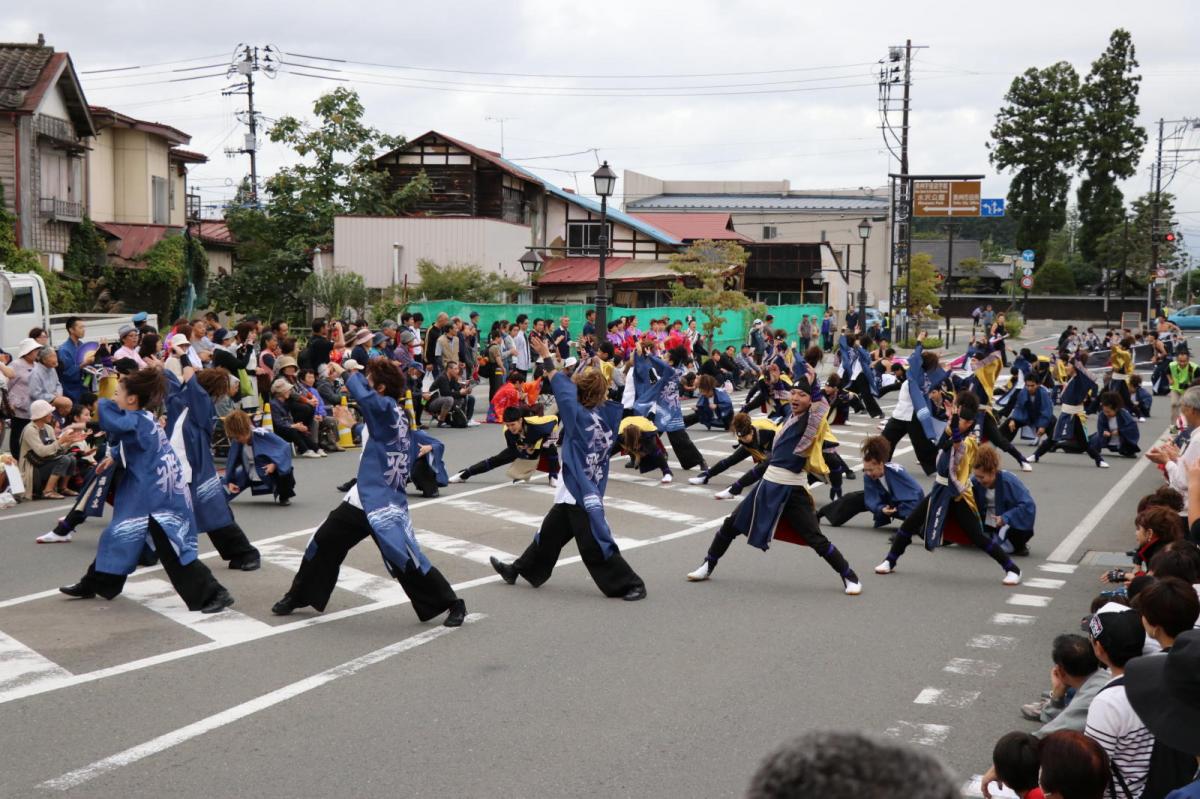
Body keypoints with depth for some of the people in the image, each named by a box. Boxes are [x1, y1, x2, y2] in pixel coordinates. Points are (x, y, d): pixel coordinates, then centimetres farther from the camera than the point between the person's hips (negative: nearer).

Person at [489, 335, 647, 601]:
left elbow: (563, 391, -18)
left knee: (596, 547, -2)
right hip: (574, 493, 9)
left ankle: (631, 584, 4)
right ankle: (520, 570, 33)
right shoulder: (607, 415, -2)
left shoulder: (580, 417, -20)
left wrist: (547, 358, -12)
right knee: (549, 534, 20)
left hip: (582, 498, -9)